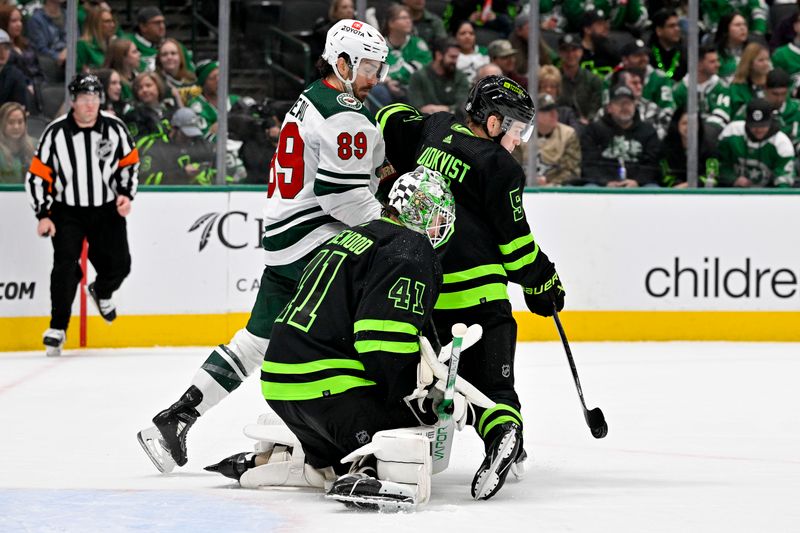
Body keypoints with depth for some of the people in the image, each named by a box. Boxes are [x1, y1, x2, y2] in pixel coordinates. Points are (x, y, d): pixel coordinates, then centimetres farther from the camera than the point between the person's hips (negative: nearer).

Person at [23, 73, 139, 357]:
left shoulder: (114, 128, -7)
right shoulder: (56, 133, -13)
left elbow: (130, 162, 8)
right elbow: (37, 175, -8)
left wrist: (126, 194, -5)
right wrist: (43, 215, -14)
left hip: (107, 209, 2)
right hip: (67, 211, -2)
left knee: (118, 264, 0)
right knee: (65, 265, -17)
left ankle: (101, 292, 37)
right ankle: (57, 328, -8)